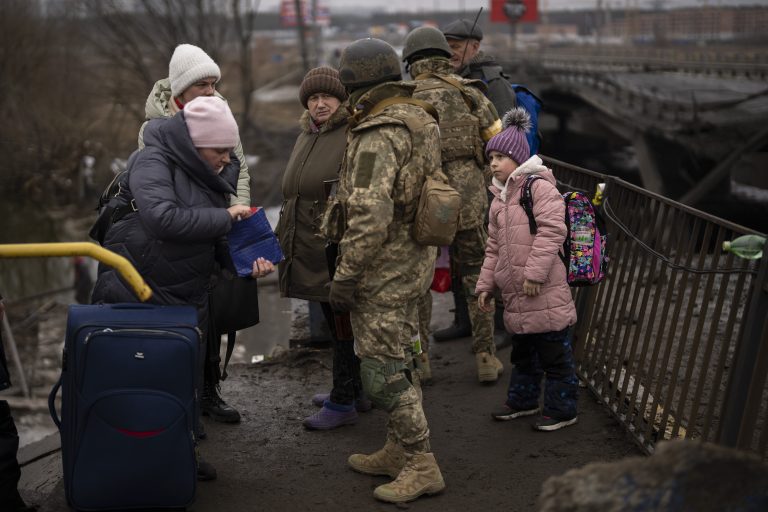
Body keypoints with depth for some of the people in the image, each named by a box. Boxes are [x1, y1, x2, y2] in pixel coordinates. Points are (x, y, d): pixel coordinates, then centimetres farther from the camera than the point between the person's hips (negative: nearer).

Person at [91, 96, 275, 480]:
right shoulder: (153, 162, -15)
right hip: (138, 294, -7)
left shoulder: (212, 173, 9)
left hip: (188, 296, 8)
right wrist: (225, 217, -23)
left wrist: (248, 261, -5)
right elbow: (163, 218, -32)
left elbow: (217, 240, 15)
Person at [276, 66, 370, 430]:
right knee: (335, 322, 17)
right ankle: (354, 390, 30)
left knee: (342, 324, -1)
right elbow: (292, 195, 27)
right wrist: (283, 238, 26)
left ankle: (342, 403, 8)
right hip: (310, 250, 9)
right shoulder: (306, 138, 17)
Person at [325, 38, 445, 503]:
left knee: (383, 370, -2)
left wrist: (345, 277, -21)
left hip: (384, 270, -10)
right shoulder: (420, 123, 9)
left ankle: (422, 466, 3)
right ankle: (399, 452, 29)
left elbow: (370, 217, -29)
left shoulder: (378, 137, -22)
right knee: (397, 359, 18)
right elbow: (434, 188, 18)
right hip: (414, 260, 10)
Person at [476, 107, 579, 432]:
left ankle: (562, 409, 12)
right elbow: (494, 247, 23)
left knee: (554, 353, 2)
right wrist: (485, 284, 19)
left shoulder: (538, 186, -12)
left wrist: (534, 272, -22)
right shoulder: (500, 197, 17)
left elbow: (552, 230, -21)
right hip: (515, 295, 9)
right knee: (523, 351, 22)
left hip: (544, 293, -9)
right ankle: (523, 400, 36)